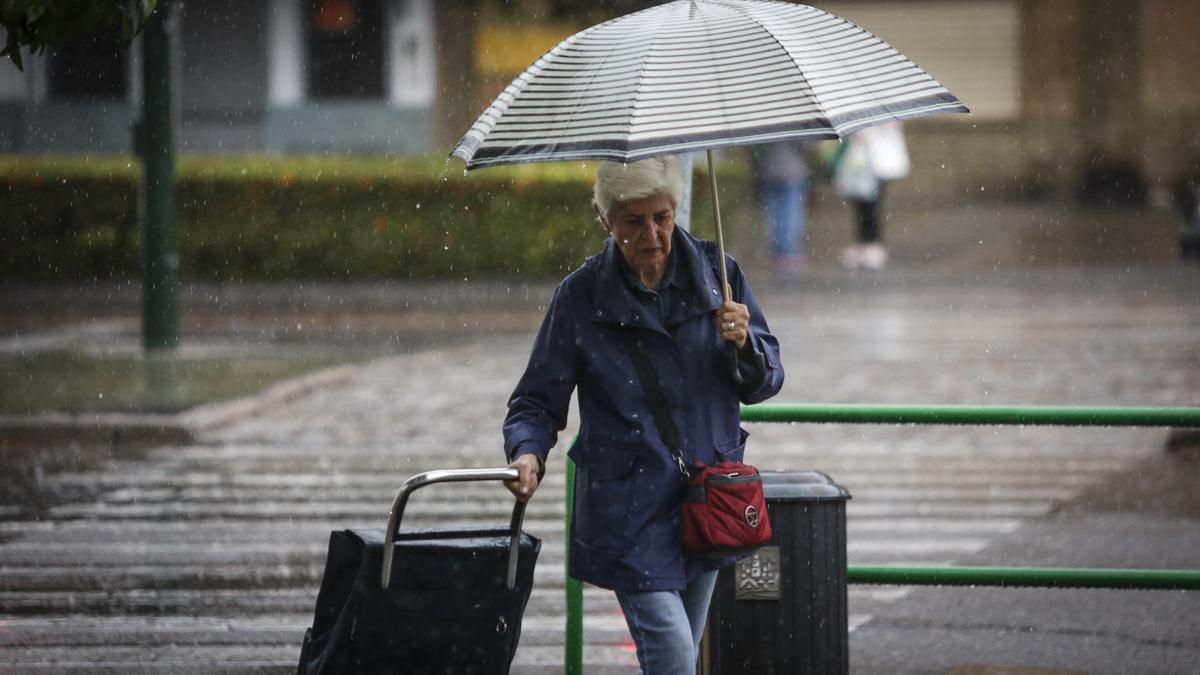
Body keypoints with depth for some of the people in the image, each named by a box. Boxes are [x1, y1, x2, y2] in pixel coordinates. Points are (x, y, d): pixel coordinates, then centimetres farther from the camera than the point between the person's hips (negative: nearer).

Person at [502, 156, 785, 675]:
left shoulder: (715, 274, 2)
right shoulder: (582, 296, -5)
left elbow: (763, 385, 8)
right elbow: (537, 402, 0)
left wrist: (744, 344, -14)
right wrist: (529, 454, -21)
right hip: (629, 511, -4)